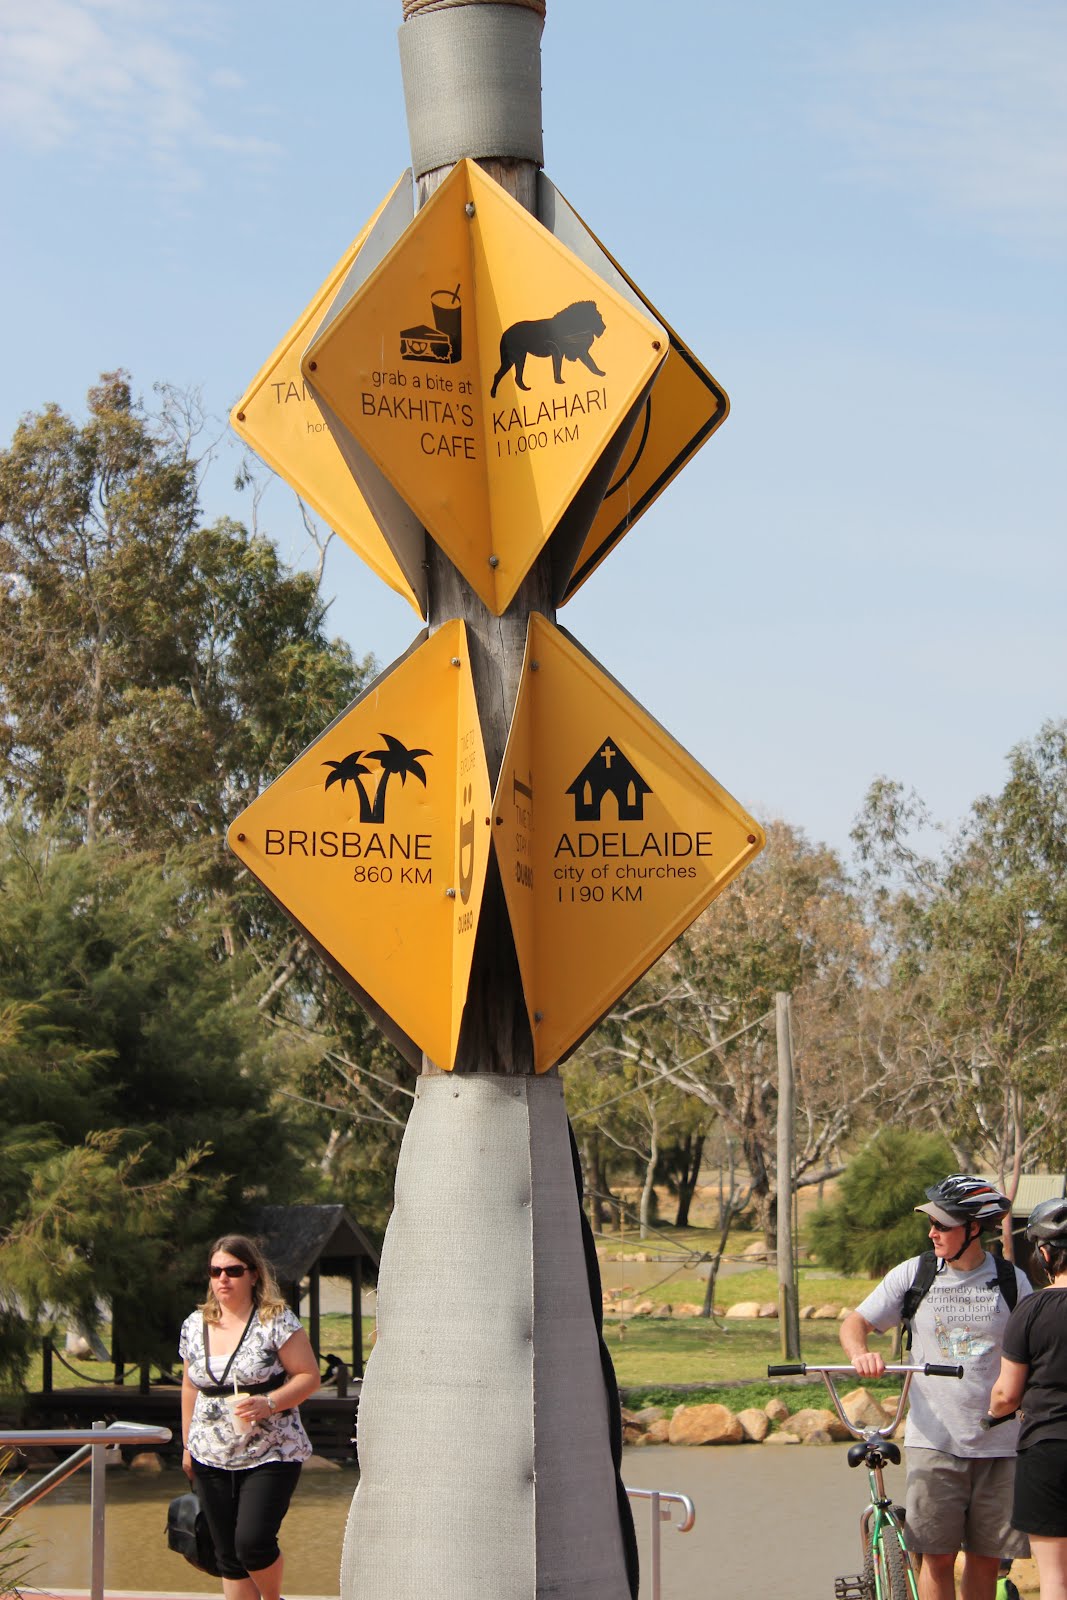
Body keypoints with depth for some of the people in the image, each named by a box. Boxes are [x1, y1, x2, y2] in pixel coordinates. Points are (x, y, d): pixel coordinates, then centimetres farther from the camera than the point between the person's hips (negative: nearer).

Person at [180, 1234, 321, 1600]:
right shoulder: (194, 1326, 9)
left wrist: (268, 1404, -22)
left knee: (253, 1542, -16)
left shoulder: (276, 1321, -8)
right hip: (211, 1459, 5)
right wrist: (187, 1445, 19)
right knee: (228, 1556, 4)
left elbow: (309, 1376, -8)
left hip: (271, 1455, -5)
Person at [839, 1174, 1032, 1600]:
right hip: (934, 1441, -1)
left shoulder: (1012, 1281, 3)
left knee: (985, 1559, 5)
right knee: (937, 1557, -3)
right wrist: (860, 1353, -17)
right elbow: (855, 1323, 5)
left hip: (998, 1444, 1)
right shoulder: (914, 1274, 2)